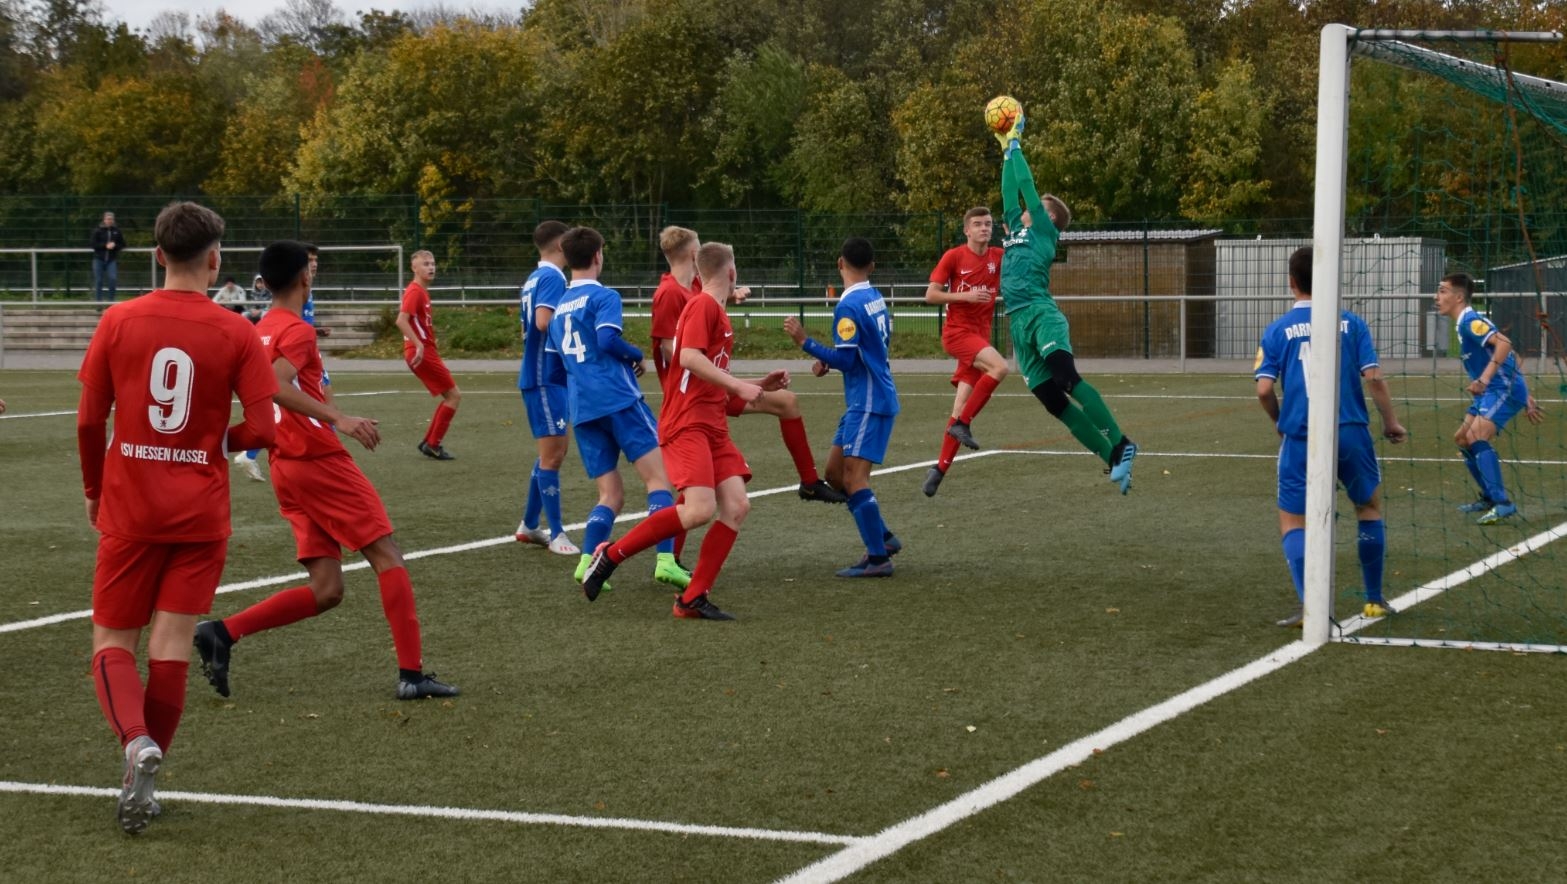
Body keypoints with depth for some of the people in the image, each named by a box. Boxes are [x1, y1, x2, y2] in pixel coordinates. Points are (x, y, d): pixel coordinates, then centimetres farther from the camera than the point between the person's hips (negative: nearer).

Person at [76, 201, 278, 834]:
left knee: (111, 643, 9)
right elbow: (262, 429, -10)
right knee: (170, 650, 6)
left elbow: (89, 421, 0)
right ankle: (140, 782, 9)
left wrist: (94, 491, 16)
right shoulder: (236, 334, -6)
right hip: (201, 516, 0)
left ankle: (137, 742, -17)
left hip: (129, 512, 0)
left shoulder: (118, 322, -3)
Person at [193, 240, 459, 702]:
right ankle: (411, 674, -3)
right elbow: (276, 386, -29)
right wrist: (339, 419, -34)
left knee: (325, 590, 7)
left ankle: (222, 632, -4)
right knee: (387, 557, -1)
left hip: (286, 467, 9)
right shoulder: (297, 331, -12)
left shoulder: (261, 331, 15)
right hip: (322, 461, -9)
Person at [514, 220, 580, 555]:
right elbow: (544, 321, -27)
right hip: (546, 379, -10)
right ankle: (556, 535, -3)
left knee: (553, 453, 17)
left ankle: (529, 525, 23)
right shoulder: (552, 278, -14)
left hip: (539, 375, 10)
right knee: (552, 455, -6)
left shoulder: (534, 279, 15)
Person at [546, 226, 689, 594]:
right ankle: (665, 560, -20)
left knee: (611, 495, 9)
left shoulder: (559, 307, 19)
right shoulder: (603, 296, -3)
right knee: (659, 476, -6)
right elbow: (607, 339, -19)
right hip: (618, 399, -7)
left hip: (581, 410, 7)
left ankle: (588, 562, -11)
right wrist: (636, 356, -2)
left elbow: (556, 361, 25)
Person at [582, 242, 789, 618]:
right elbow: (689, 358, -20)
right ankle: (610, 555, -8)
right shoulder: (702, 305, -7)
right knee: (699, 509, -22)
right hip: (687, 424, -10)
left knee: (736, 506, -3)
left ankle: (693, 598, -1)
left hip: (713, 426, 10)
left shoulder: (716, 311, 21)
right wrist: (738, 386, -18)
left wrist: (759, 385, 22)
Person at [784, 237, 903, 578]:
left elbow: (846, 360, -20)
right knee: (835, 472, 14)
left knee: (853, 477, -10)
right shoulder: (876, 299, 11)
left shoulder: (848, 306, -17)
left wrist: (805, 342, -17)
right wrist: (828, 361, 15)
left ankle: (878, 558, -10)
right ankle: (882, 537, 19)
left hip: (868, 403, -9)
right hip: (866, 400, 9)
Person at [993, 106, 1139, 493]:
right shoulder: (1017, 229, 25)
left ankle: (1121, 446, -26)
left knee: (1066, 377, -25)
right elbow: (1011, 192, 30)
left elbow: (1028, 187, 6)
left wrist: (1015, 146, 14)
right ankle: (1113, 460, 1)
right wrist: (1006, 151, 31)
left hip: (1041, 314, -7)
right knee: (1051, 400, -2)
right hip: (1019, 323, 7)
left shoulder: (1044, 230, 7)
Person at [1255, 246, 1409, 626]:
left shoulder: (1277, 330, 1)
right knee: (1370, 508, 23)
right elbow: (1373, 378, -4)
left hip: (1300, 437, -1)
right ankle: (1375, 600, 26)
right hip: (1351, 433, 1)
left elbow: (1264, 390, -4)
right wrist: (1391, 423, 9)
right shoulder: (1350, 323, 2)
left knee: (1292, 522, 9)